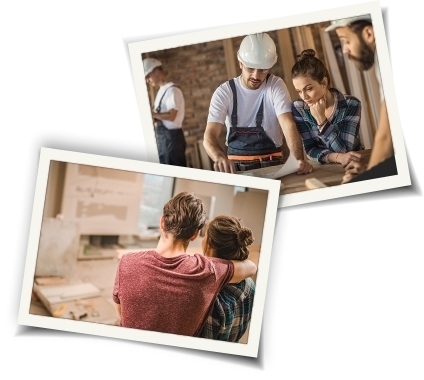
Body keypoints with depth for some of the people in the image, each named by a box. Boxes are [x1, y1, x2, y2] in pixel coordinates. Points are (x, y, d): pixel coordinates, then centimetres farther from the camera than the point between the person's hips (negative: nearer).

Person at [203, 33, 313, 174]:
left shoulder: (276, 86, -5)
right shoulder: (224, 92, -4)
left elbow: (288, 125, -17)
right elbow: (210, 135, -14)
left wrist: (299, 159, -37)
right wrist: (220, 157, -38)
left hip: (271, 163, -1)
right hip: (236, 165, 1)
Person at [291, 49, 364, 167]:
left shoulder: (351, 104, -13)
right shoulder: (298, 108, -6)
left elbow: (344, 150, -18)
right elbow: (310, 149, -7)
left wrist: (321, 120, -25)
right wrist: (338, 157, -22)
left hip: (354, 166, -1)